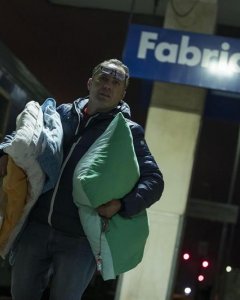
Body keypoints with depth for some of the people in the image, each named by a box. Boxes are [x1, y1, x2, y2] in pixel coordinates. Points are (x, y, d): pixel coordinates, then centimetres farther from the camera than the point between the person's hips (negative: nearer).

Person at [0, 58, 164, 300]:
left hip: (80, 238, -3)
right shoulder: (62, 112, 9)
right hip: (35, 226, 3)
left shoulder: (128, 131, -1)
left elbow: (154, 181, -4)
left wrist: (122, 204, -21)